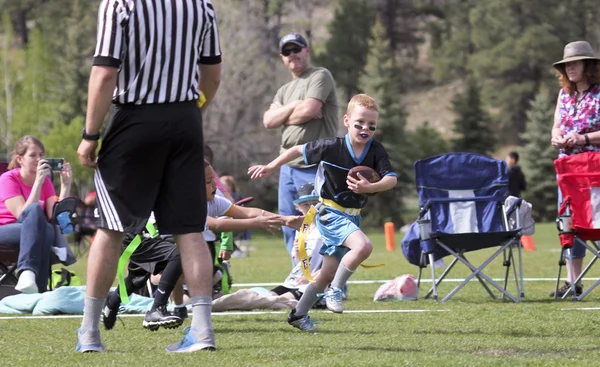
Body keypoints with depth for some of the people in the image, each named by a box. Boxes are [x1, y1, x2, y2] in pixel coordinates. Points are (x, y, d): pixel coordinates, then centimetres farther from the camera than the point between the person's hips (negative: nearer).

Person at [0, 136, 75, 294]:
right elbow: (23, 214, -24)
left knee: (47, 230, -33)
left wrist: (66, 184, -18)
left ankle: (39, 289, -38)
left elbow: (54, 216, -10)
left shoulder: (46, 180, 4)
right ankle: (27, 272, -50)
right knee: (35, 209, -34)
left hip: (32, 233, 4)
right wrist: (38, 181, -28)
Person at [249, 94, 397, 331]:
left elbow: (391, 178, -18)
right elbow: (299, 150, -4)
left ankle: (298, 314, 29)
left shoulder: (376, 151, -8)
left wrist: (370, 187, -37)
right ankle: (334, 291, -12)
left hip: (352, 216, 6)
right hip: (330, 212, -6)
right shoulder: (332, 147, -17)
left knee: (329, 273, 13)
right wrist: (271, 167, 0)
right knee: (363, 246, -30)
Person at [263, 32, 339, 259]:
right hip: (288, 167, 8)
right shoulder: (284, 90, 21)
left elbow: (309, 111, -16)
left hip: (314, 168, -8)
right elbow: (269, 121, 5)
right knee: (290, 230, 11)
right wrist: (293, 107, -8)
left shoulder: (320, 76, -1)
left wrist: (284, 116, 2)